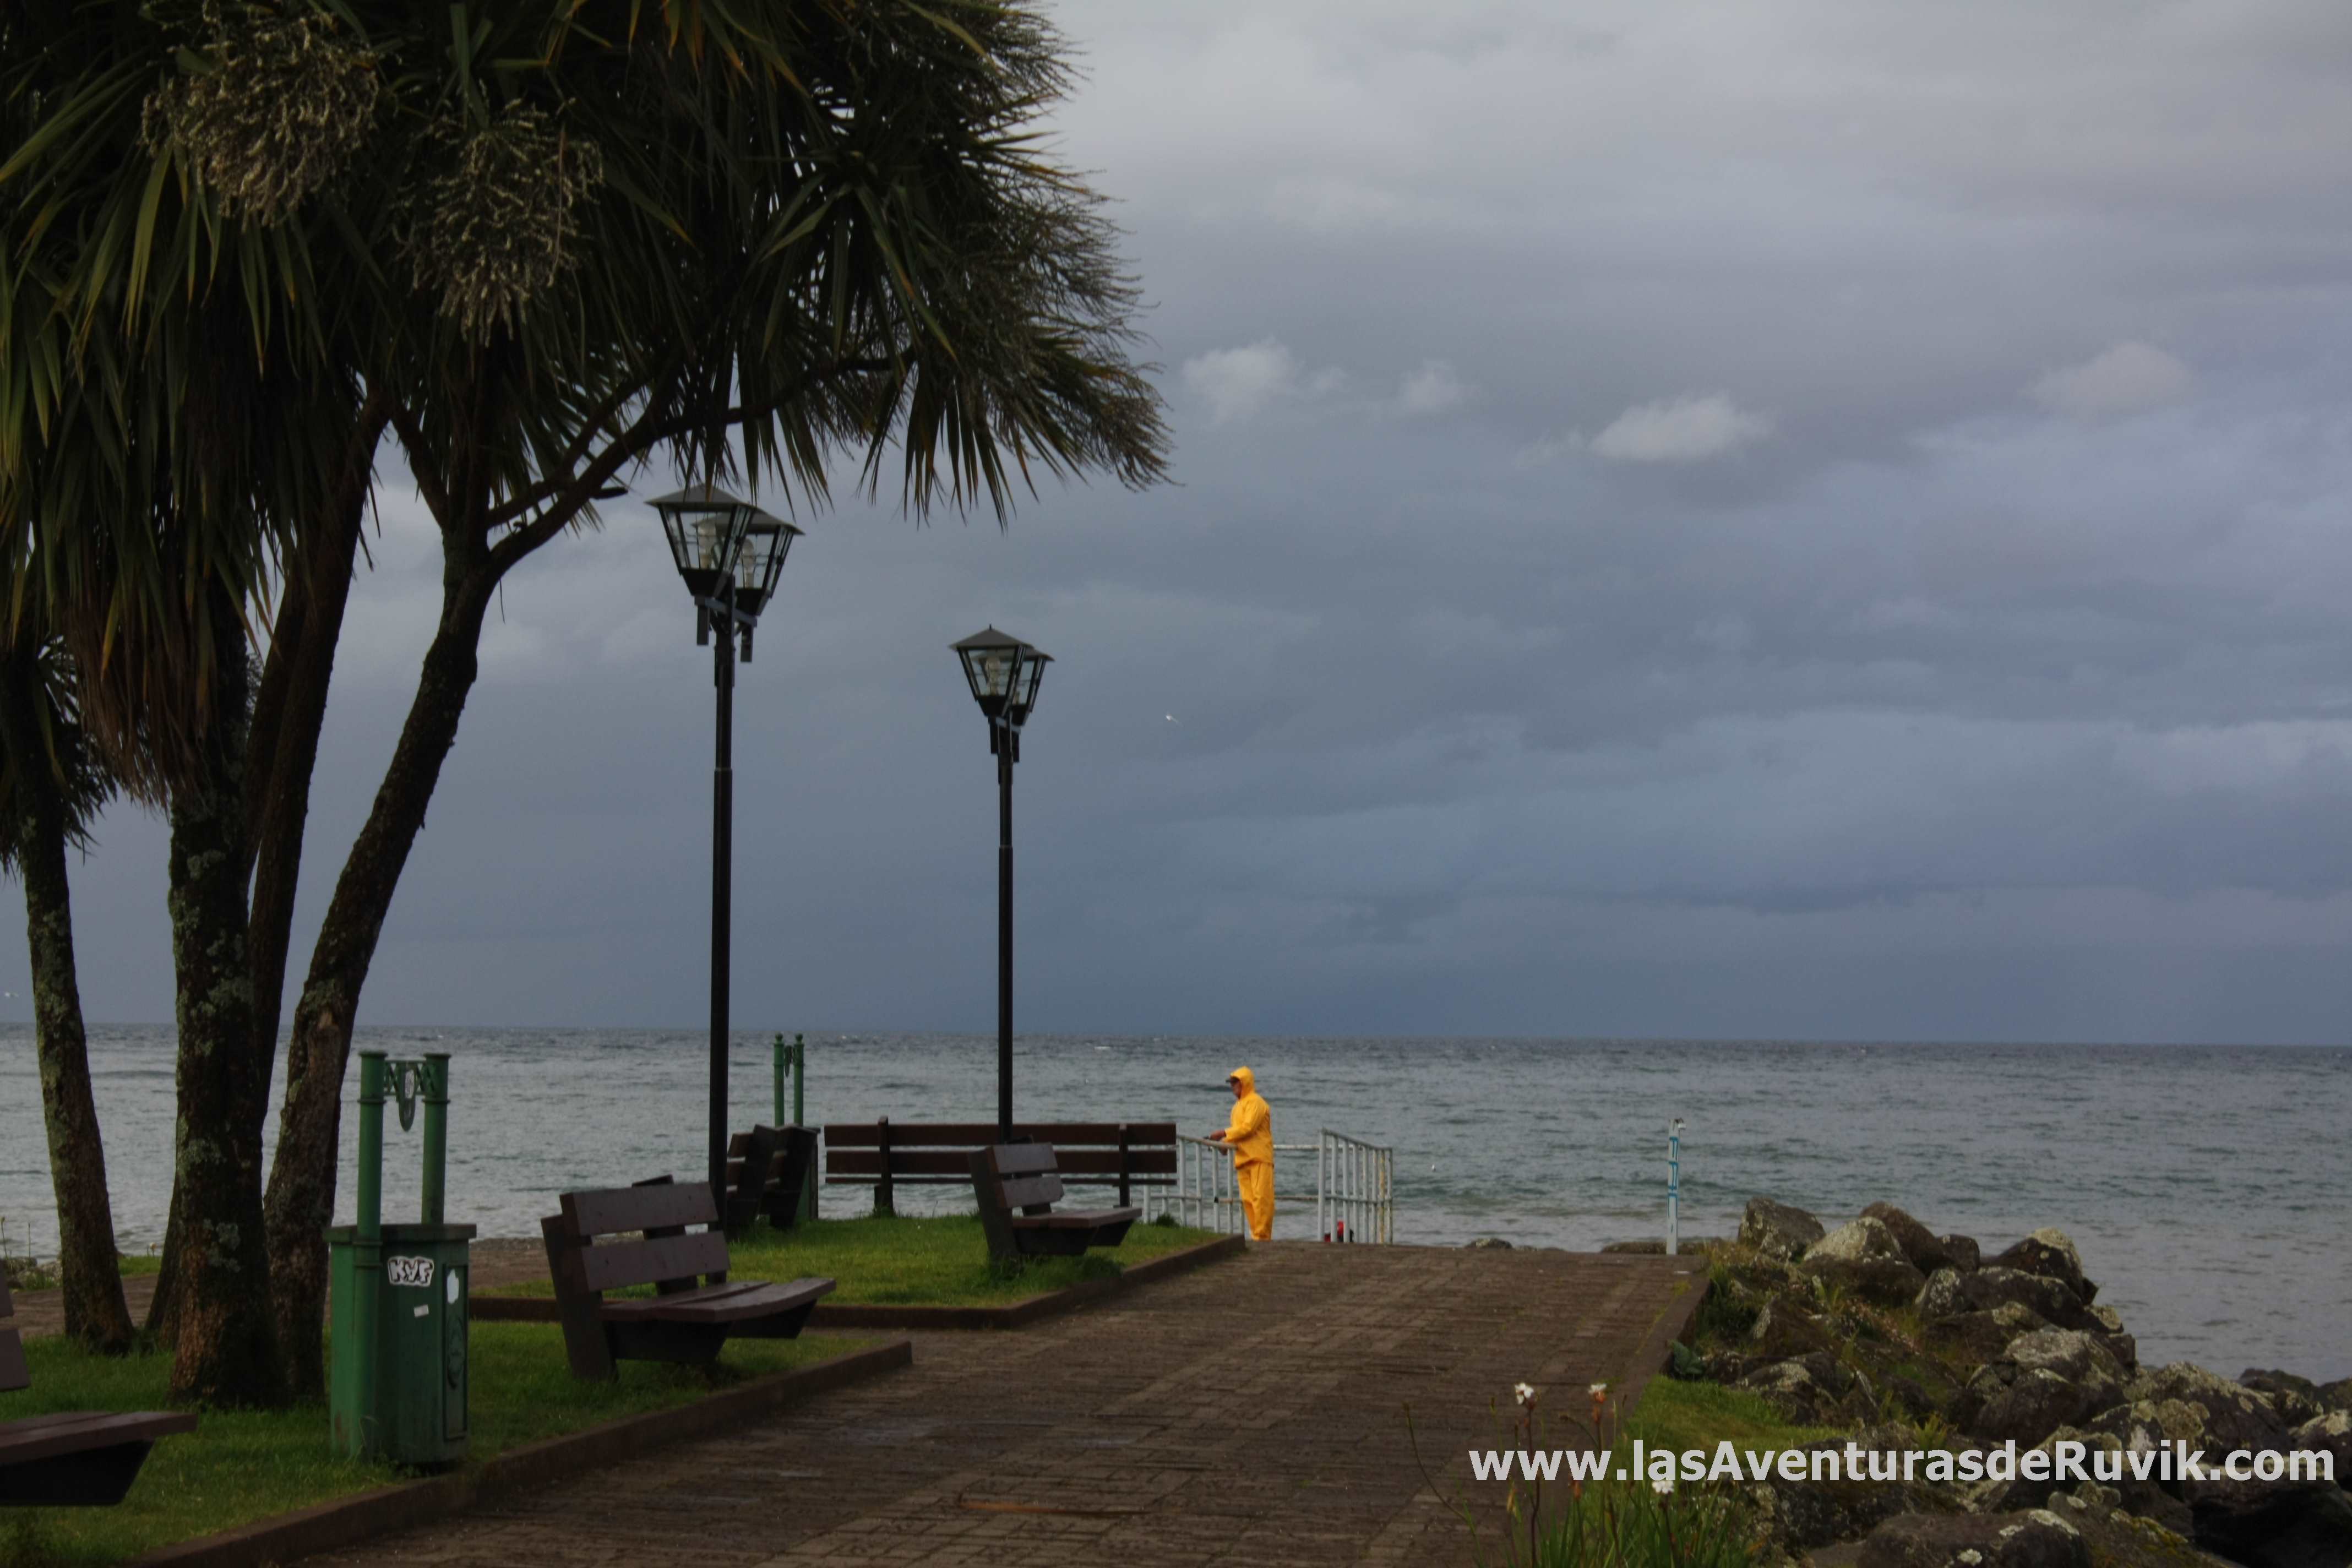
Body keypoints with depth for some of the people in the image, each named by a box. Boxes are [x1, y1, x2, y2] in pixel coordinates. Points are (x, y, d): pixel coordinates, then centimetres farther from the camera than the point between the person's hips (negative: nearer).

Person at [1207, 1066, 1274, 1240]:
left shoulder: (1256, 1102, -6)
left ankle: (1263, 1236, -12)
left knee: (1261, 1197, -11)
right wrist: (1225, 1143, 4)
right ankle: (1256, 1235, 5)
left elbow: (1247, 1128, -16)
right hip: (1243, 1159, 9)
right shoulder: (1238, 1106, 22)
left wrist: (1224, 1135, -13)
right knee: (1248, 1200, 3)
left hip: (1259, 1158, -9)